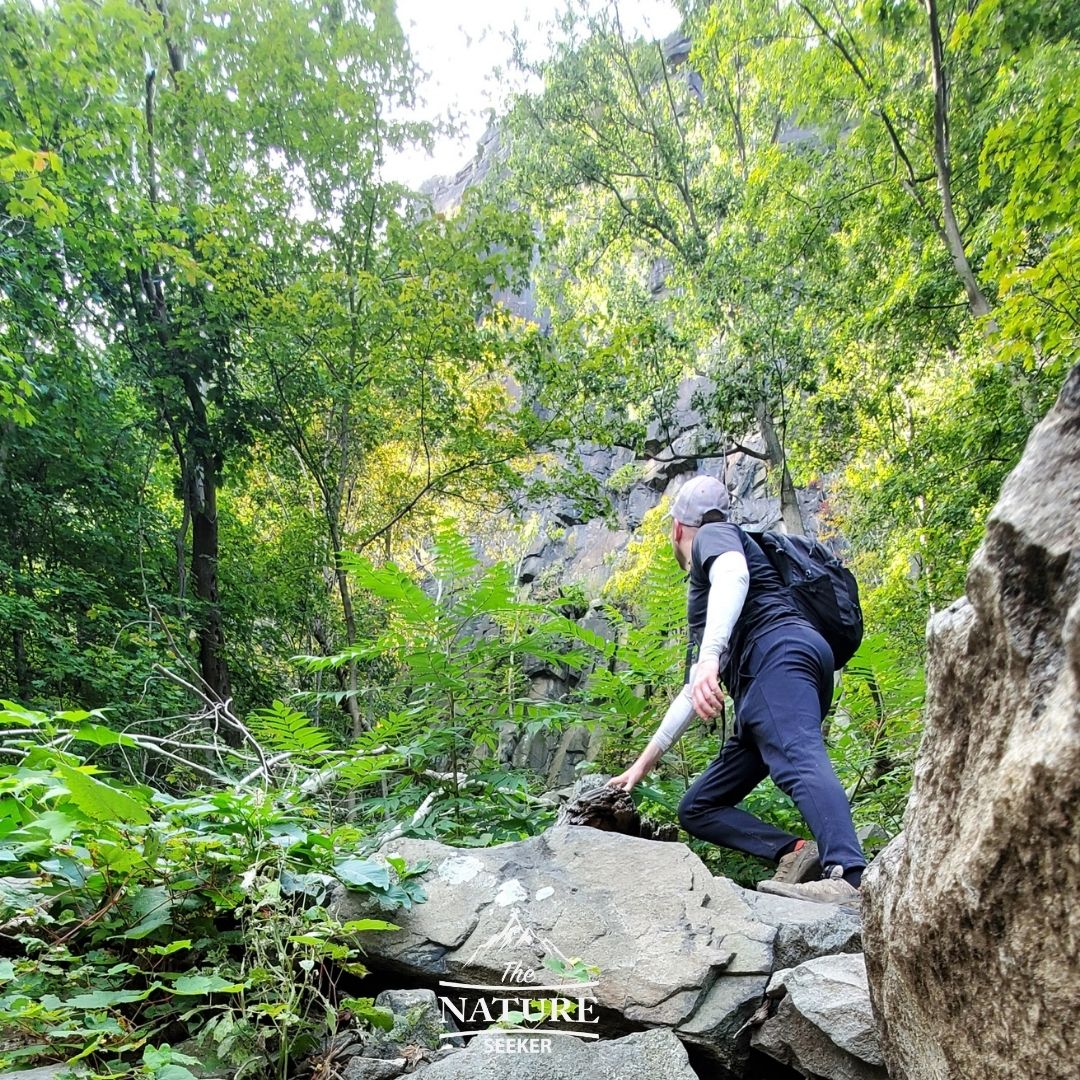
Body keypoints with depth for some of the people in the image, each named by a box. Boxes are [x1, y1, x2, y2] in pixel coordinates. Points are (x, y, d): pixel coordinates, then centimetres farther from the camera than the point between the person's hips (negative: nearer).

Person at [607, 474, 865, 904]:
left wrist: (710, 655, -29)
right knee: (697, 809, 6)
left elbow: (734, 574, -14)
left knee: (799, 761, -33)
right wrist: (647, 759, 38)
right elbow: (694, 690, 37)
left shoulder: (713, 535, 13)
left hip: (781, 656, -9)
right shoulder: (702, 590, 37)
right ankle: (795, 852, -15)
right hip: (761, 689, 9)